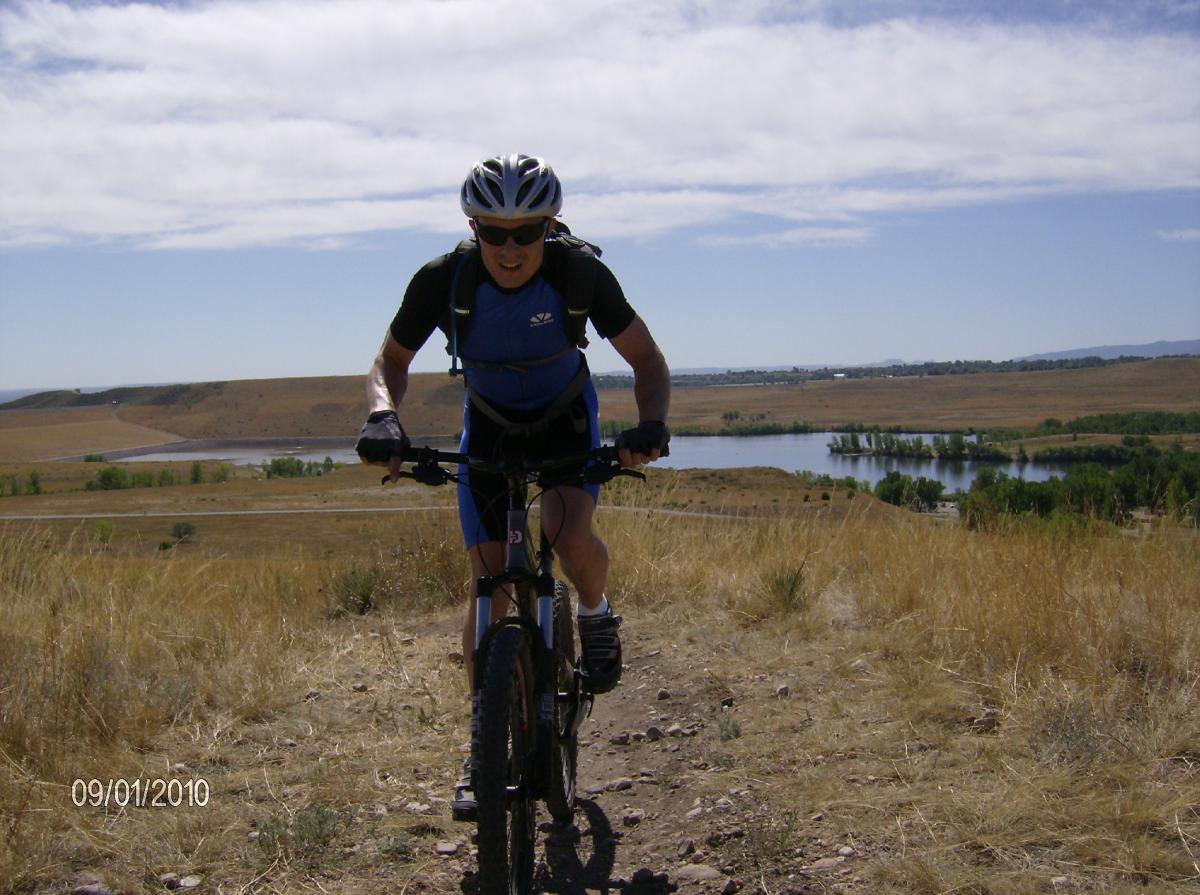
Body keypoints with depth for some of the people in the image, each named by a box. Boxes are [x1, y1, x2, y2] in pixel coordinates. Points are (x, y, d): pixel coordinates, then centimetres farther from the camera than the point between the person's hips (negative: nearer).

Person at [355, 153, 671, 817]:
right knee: (489, 587, -5)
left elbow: (647, 360, -16)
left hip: (566, 418, -1)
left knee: (570, 537, -30)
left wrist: (650, 424, -36)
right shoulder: (442, 281, -26)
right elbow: (391, 361, -11)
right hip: (489, 425, 1)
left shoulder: (581, 273, -27)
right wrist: (384, 414, -33)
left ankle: (596, 615, 6)